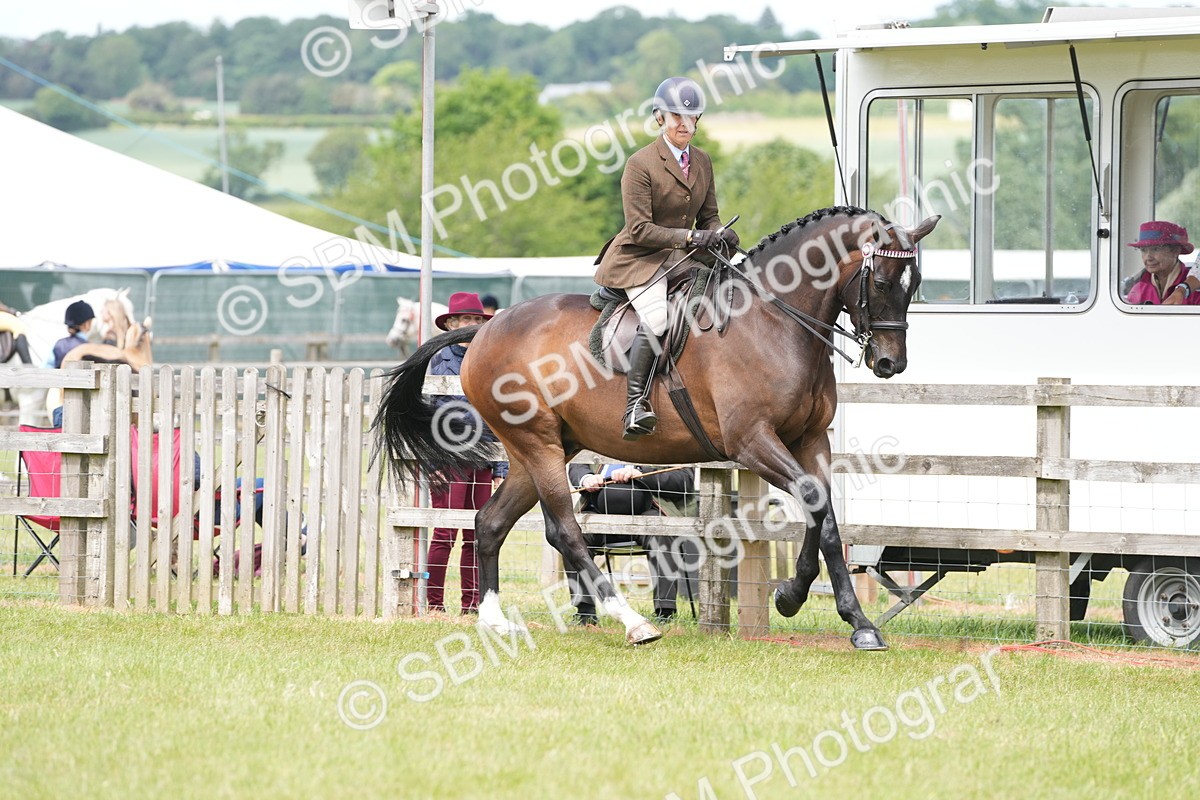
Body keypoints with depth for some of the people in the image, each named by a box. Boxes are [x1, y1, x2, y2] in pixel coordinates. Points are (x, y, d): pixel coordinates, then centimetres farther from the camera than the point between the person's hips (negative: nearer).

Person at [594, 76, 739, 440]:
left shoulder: (702, 161, 11)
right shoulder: (640, 164, -11)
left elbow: (709, 215, 17)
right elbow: (639, 229, -16)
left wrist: (719, 234, -7)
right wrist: (690, 237, -25)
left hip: (682, 259, 7)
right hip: (639, 260, -7)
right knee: (657, 317, -32)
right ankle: (636, 403, -30)